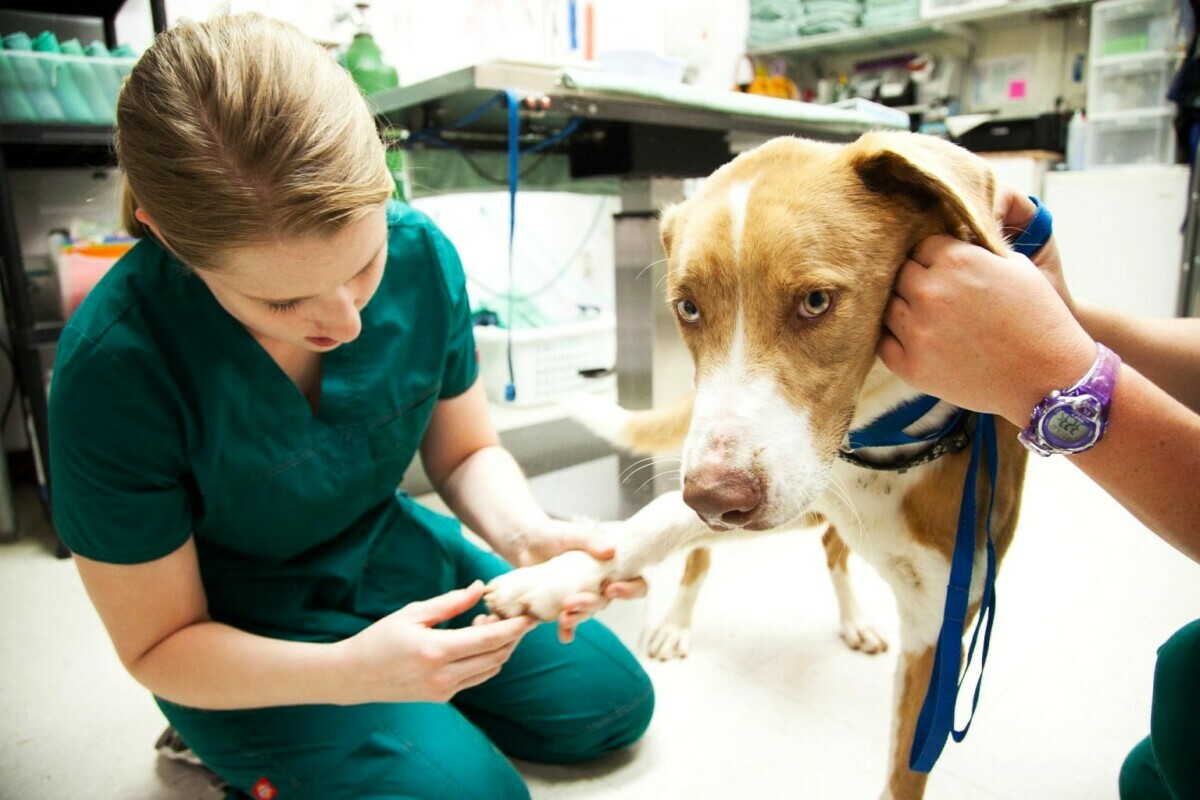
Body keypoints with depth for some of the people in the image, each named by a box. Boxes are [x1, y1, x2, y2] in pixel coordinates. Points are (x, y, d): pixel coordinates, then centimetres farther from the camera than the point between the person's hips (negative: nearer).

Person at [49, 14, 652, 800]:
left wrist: (526, 532, -28)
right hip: (232, 642, -3)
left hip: (391, 553, 5)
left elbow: (465, 453, -6)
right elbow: (158, 644, -18)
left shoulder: (421, 253, -21)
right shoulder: (114, 370, -30)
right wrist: (352, 670, -36)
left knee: (614, 700, 9)